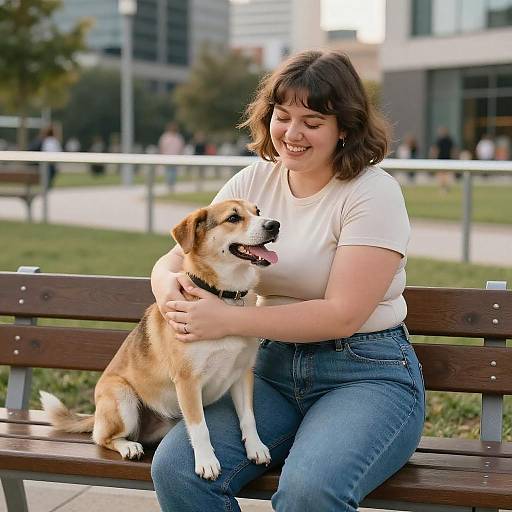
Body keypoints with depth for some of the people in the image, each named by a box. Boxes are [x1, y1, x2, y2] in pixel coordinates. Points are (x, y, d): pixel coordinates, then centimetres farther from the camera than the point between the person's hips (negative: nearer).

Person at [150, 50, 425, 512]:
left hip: (367, 373, -4)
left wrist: (229, 320, -22)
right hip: (272, 367, 5)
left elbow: (343, 314, -17)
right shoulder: (253, 182, 7)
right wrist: (169, 283, -19)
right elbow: (176, 257, 7)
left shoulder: (373, 192, -9)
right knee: (175, 468, -21)